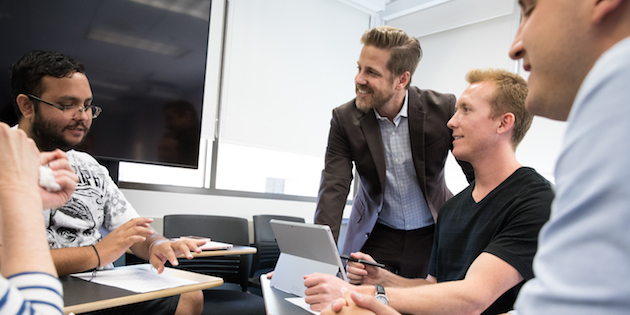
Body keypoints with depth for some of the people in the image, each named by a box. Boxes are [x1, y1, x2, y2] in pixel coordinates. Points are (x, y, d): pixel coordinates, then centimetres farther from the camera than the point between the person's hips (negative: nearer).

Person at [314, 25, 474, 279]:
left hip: (432, 236, 0)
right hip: (373, 237, 1)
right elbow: (333, 189, -17)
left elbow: (480, 175, -7)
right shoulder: (345, 119, -12)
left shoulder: (444, 109, -14)